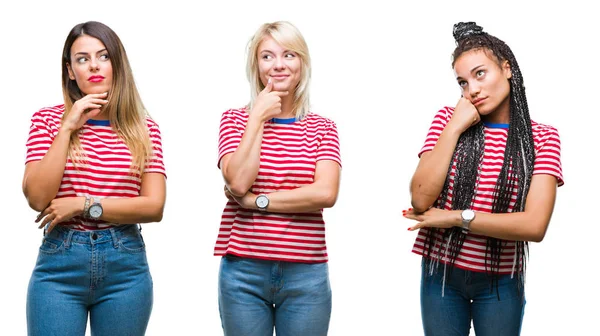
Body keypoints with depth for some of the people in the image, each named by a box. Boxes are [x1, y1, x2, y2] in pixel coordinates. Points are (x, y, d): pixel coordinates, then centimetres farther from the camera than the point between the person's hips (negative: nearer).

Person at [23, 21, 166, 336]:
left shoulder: (144, 128, 5)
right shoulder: (48, 119, 3)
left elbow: (154, 206, -4)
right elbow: (37, 198, -9)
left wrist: (83, 205, -11)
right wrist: (68, 128, -10)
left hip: (126, 266, 1)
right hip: (59, 263, -1)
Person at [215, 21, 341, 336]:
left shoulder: (322, 128, 5)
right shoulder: (236, 119, 4)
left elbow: (326, 193, -11)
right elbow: (238, 182, -13)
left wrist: (255, 200, -13)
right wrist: (258, 117, -8)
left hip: (306, 275, 1)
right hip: (243, 272, 0)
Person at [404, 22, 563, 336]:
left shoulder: (541, 138, -5)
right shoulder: (447, 119, -1)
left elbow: (534, 225, -17)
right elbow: (420, 200, -12)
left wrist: (455, 218, -16)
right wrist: (455, 128, -13)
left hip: (500, 282, -1)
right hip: (441, 274, 1)